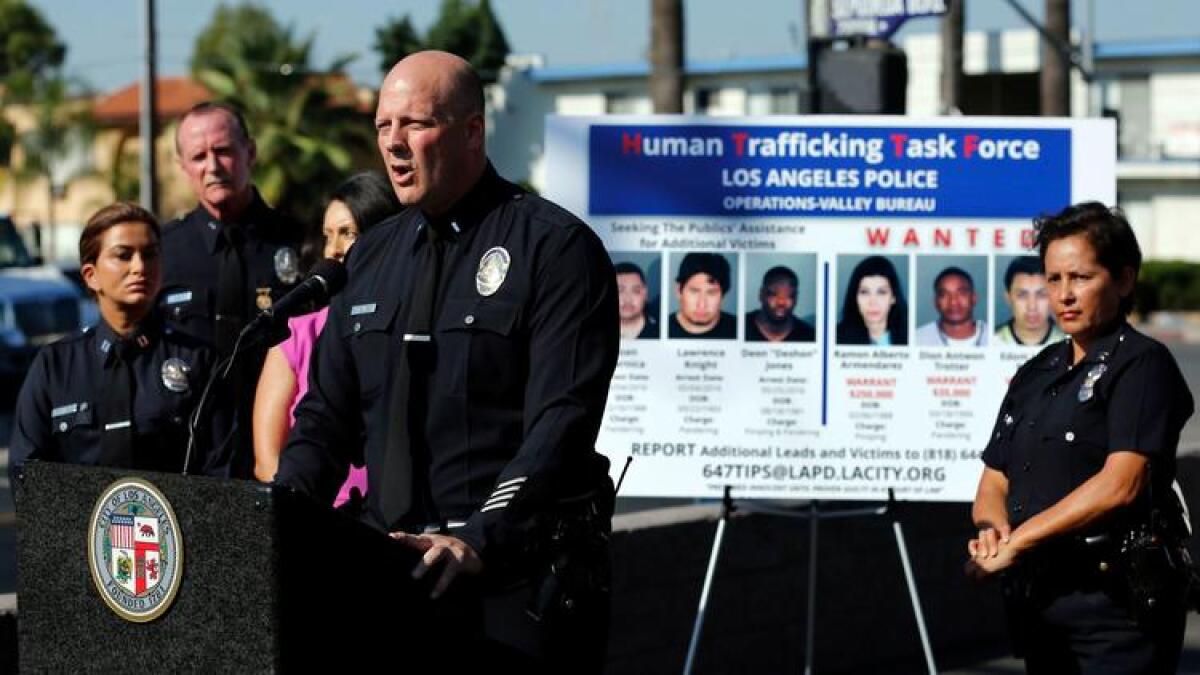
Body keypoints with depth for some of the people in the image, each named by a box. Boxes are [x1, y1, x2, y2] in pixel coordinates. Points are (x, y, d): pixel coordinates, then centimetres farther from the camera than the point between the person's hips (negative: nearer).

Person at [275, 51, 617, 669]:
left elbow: (560, 426, -15)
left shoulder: (556, 247, -7)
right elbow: (328, 412, 16)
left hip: (517, 578, -5)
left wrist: (479, 542, -25)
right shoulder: (373, 256, 14)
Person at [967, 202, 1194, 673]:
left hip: (1114, 601, -7)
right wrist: (992, 529, -8)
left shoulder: (1143, 364, -6)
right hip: (1035, 599, 7)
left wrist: (1017, 542, -16)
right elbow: (994, 482, 15)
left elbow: (1120, 484, -18)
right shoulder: (1036, 373, 16)